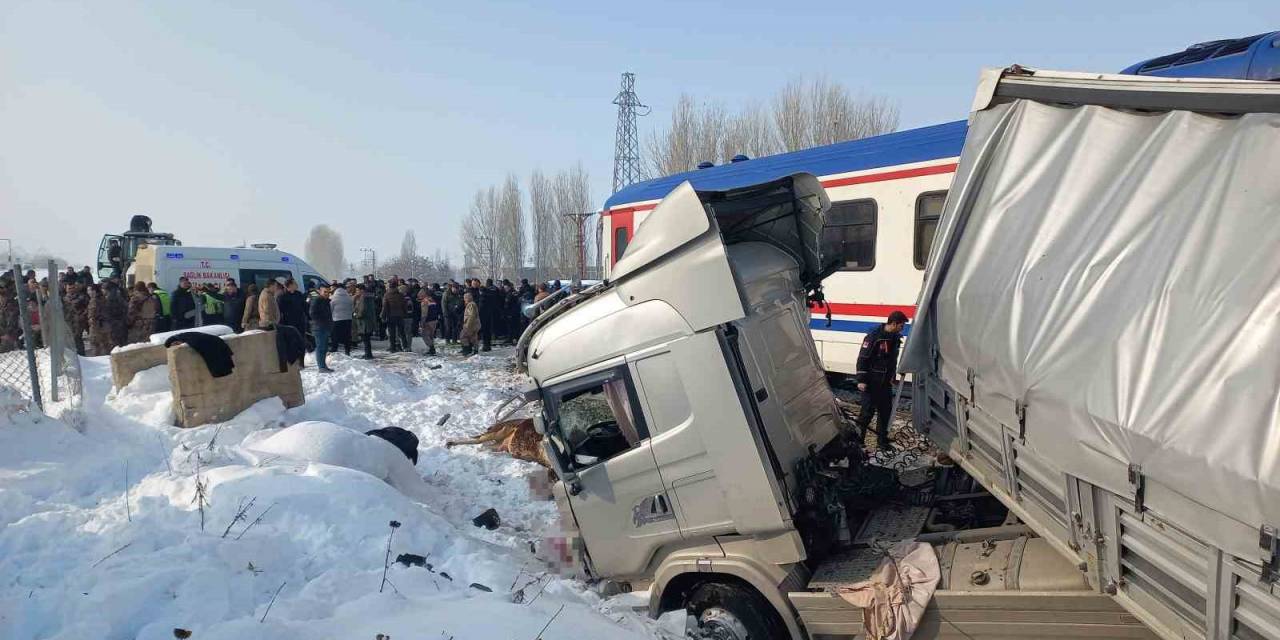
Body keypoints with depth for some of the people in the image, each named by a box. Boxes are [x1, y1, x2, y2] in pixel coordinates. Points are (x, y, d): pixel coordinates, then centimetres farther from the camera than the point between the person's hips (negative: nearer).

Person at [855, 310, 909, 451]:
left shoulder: (895, 338, 7)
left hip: (886, 382, 7)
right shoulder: (874, 337, -16)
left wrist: (893, 377, 17)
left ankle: (882, 439, 21)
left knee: (886, 411, 10)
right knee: (868, 410, -4)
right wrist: (861, 380, -18)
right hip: (872, 382, -7)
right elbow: (862, 359, -16)